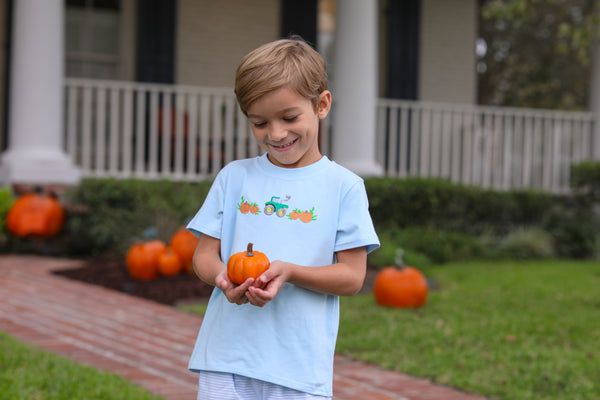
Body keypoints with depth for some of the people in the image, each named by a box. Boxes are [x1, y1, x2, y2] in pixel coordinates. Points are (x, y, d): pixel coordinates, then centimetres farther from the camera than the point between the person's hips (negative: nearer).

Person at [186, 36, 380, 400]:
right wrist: (222, 275, -13)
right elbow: (204, 255, 10)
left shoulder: (343, 186, 1)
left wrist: (289, 272, -17)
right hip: (227, 356, 2)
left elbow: (352, 276, -1)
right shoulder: (234, 177, 9)